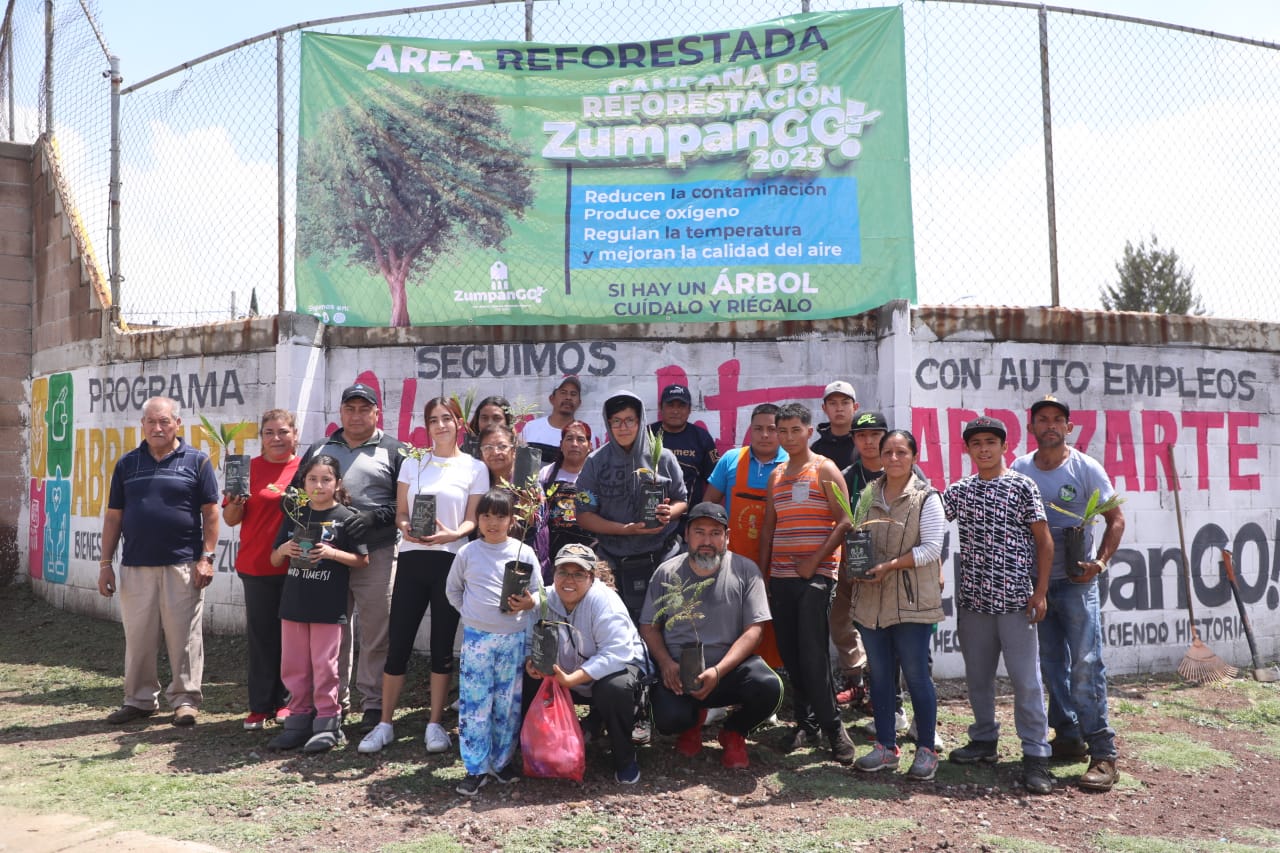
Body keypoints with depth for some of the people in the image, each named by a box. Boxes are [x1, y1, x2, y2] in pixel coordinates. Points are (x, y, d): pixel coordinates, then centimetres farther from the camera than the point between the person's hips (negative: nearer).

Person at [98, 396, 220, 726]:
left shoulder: (196, 461, 1)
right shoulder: (127, 463, 11)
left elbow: (210, 512, 0)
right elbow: (113, 516, 12)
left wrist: (206, 557, -7)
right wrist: (106, 563, 7)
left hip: (182, 565, -3)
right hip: (135, 565, 3)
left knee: (184, 636, 2)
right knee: (138, 637, 9)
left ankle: (185, 699, 12)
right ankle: (139, 699, 22)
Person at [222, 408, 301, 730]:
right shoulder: (248, 468, 3)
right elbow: (231, 520, 6)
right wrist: (235, 502, -14)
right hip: (257, 566, 0)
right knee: (260, 634, 5)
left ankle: (285, 701, 21)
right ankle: (260, 706, 16)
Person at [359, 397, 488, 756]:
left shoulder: (475, 468, 5)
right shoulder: (412, 463, 12)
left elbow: (473, 520, 2)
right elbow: (400, 512, 10)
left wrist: (454, 534, -19)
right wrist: (406, 528, -12)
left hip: (451, 561, -1)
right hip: (412, 559, 2)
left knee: (442, 645, 4)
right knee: (398, 643, 1)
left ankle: (435, 724, 16)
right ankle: (385, 724, 13)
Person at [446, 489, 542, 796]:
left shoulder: (524, 552, 1)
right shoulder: (468, 553, 2)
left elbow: (538, 591, 5)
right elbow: (453, 589, 13)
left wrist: (528, 603, -16)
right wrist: (470, 612, 2)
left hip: (514, 637, 1)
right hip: (477, 636, 0)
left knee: (509, 702, 9)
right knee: (474, 703, 0)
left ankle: (503, 761, 23)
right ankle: (476, 768, 8)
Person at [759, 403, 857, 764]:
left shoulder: (824, 470, -1)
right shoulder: (776, 475, 16)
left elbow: (844, 521, -9)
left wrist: (815, 560, -15)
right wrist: (762, 570, 12)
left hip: (815, 575, -6)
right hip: (780, 577, 6)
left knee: (812, 654, -11)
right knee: (790, 654, 7)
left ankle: (832, 726, 0)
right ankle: (805, 722, 17)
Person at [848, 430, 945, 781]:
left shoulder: (926, 498, -5)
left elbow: (931, 548, -11)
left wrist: (890, 565, -18)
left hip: (911, 602, -5)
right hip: (870, 599, 5)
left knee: (917, 675, 1)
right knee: (880, 675, 10)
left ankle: (926, 750, 14)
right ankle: (886, 746, 21)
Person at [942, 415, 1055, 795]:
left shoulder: (1022, 486, -2)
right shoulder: (959, 490, 8)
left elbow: (1044, 540, -2)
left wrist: (1040, 590, -6)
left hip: (1015, 597, -4)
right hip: (972, 597, 4)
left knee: (1026, 678, -2)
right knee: (977, 675, 14)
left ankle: (1035, 755, 6)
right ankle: (984, 739, 29)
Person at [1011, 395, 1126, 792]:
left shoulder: (1086, 468, -5)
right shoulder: (1019, 469, 4)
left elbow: (1116, 519, -2)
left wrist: (1101, 562, -16)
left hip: (1076, 581, -4)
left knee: (1085, 665, -8)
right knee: (1051, 664, 11)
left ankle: (1103, 753, -3)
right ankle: (1068, 736, 25)